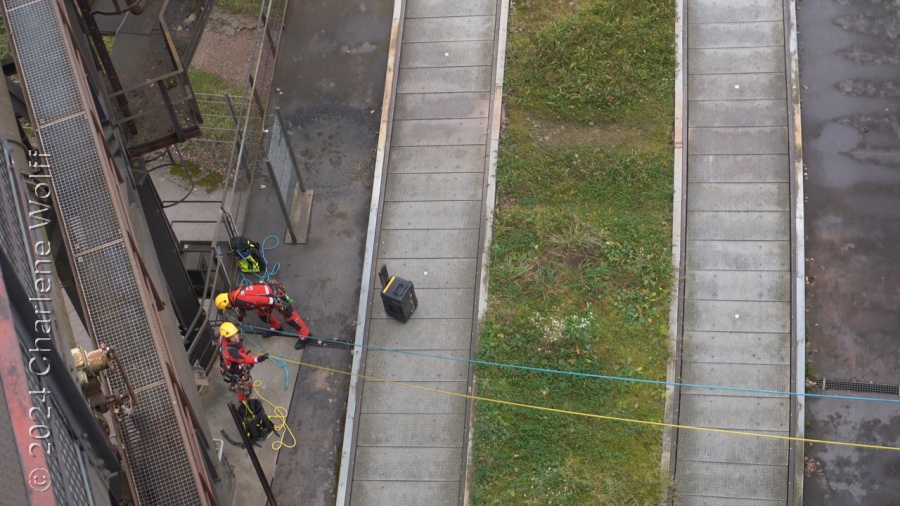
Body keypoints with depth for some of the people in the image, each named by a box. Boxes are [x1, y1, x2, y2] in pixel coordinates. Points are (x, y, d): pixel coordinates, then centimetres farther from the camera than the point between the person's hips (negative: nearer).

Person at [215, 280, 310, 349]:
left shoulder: (241, 299, -24)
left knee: (289, 316, -1)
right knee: (262, 314, 23)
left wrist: (280, 303, -28)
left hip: (276, 295, -10)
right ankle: (276, 327, 44)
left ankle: (304, 335, 10)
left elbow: (259, 300, -29)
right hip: (268, 288, 10)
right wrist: (239, 319, 48)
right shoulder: (235, 295, 9)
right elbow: (241, 308, 32)